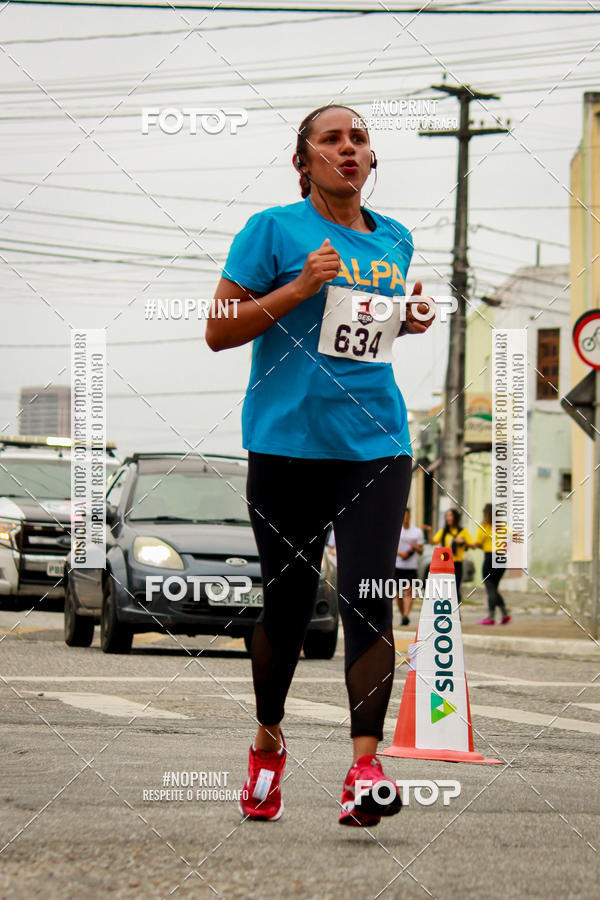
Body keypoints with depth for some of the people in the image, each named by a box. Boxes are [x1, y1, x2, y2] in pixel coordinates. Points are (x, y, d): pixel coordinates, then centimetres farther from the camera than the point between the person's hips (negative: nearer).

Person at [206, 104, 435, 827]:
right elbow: (218, 331, -3)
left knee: (366, 597, -12)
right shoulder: (274, 230, 0)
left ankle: (366, 767, -17)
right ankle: (268, 742, 30)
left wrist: (412, 320, 8)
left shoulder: (394, 241, 14)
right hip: (288, 440, -2)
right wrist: (298, 288, -14)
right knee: (287, 601, 6)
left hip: (376, 443, 2)